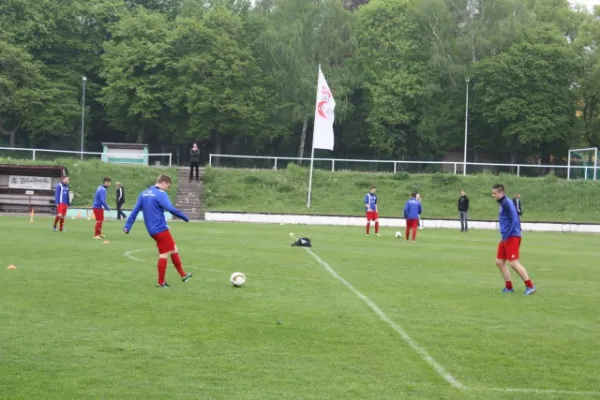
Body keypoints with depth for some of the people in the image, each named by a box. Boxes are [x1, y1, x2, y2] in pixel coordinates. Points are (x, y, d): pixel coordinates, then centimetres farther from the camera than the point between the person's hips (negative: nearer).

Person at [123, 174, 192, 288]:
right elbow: (171, 209, -22)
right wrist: (185, 218, -12)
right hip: (161, 229, -9)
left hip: (152, 230, 9)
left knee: (173, 249, 16)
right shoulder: (160, 194, -12)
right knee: (164, 254, 0)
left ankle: (183, 275, 20)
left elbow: (135, 211, 12)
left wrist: (127, 226, 12)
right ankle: (161, 282, 4)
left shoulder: (143, 194, 13)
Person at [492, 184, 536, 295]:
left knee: (514, 263, -11)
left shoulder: (507, 203, -15)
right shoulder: (502, 203, 14)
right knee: (499, 262, 10)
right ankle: (509, 287, 16)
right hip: (506, 237, 10)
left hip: (512, 237, -10)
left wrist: (506, 235, -20)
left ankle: (530, 286, -4)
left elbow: (514, 220, -22)